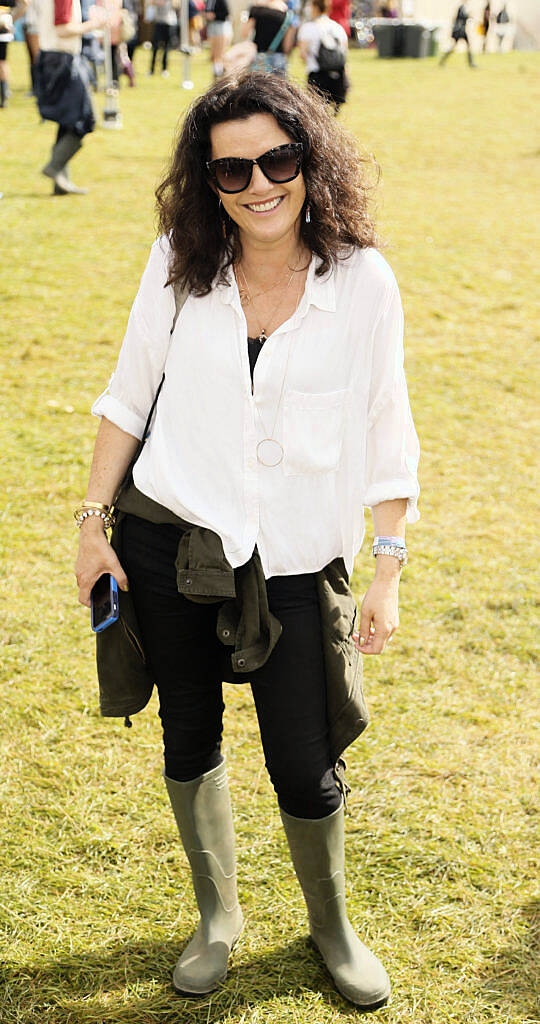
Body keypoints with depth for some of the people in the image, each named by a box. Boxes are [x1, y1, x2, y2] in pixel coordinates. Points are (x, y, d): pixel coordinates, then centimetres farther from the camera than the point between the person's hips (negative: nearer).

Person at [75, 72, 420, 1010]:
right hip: (166, 540, 2)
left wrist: (389, 568, -3)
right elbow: (130, 395, 5)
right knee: (190, 738, 16)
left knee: (305, 767, 4)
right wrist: (93, 518, 4)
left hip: (293, 560, -2)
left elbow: (385, 436, -2)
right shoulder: (179, 263, -5)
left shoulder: (361, 281, -9)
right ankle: (218, 916, 40)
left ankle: (331, 926, 34)